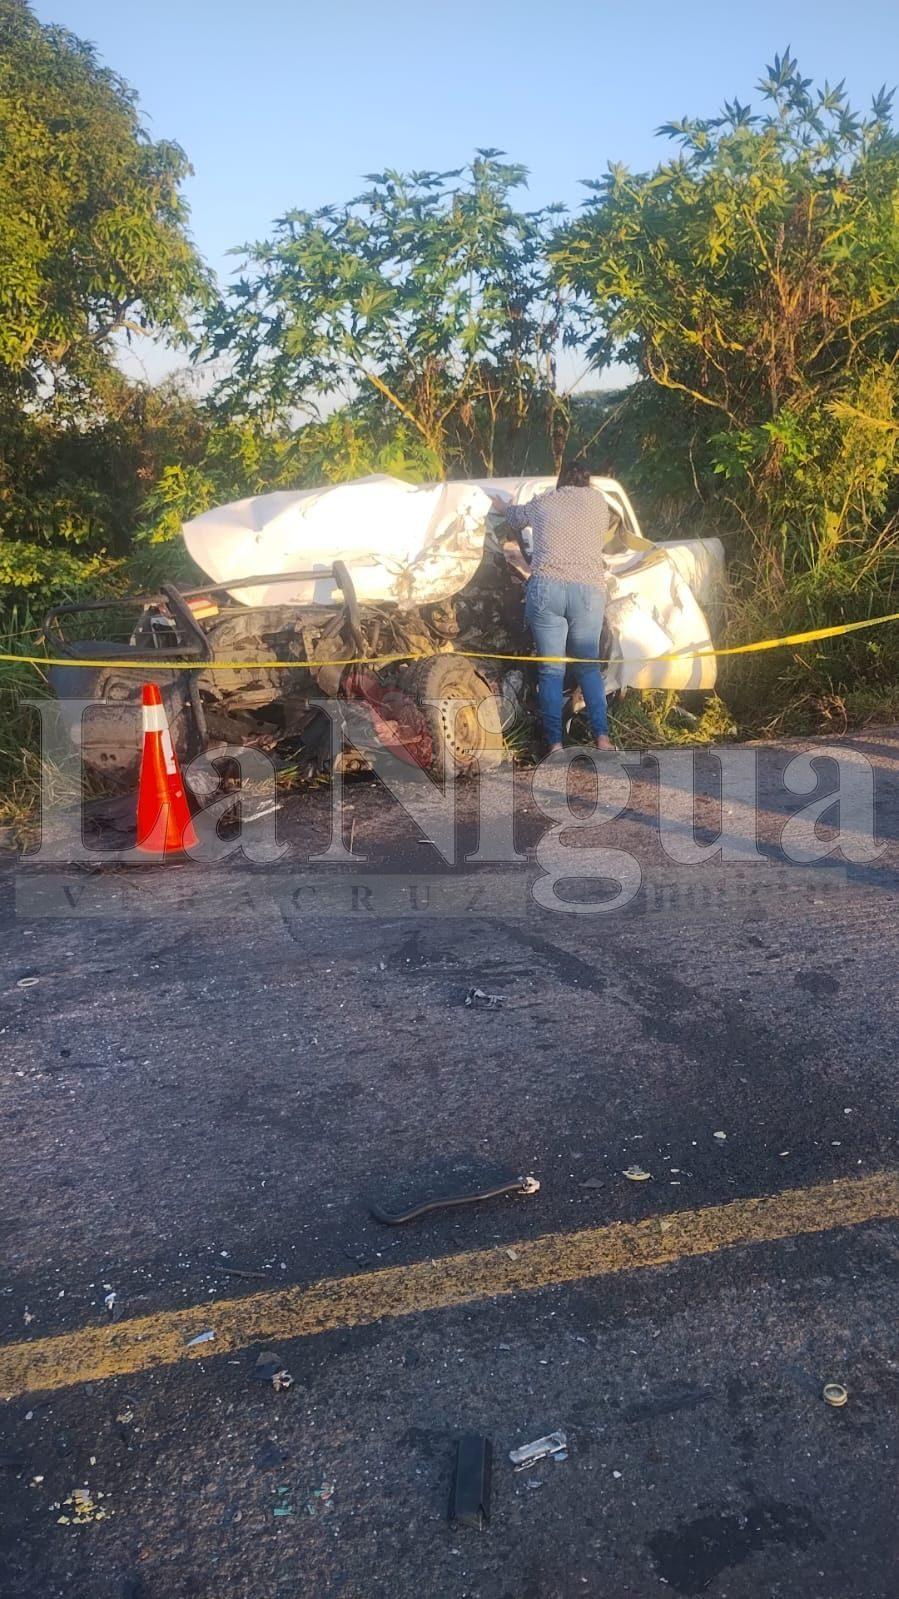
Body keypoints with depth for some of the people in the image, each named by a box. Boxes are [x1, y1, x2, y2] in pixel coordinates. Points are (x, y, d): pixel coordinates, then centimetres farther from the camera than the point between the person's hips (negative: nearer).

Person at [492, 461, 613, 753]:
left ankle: (555, 743, -3)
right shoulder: (598, 501, 13)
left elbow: (516, 517, 34)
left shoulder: (542, 502, 15)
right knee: (588, 665, 12)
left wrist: (502, 507, 57)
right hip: (589, 590, 1)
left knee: (551, 669, 3)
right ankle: (601, 736, 2)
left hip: (546, 588, 0)